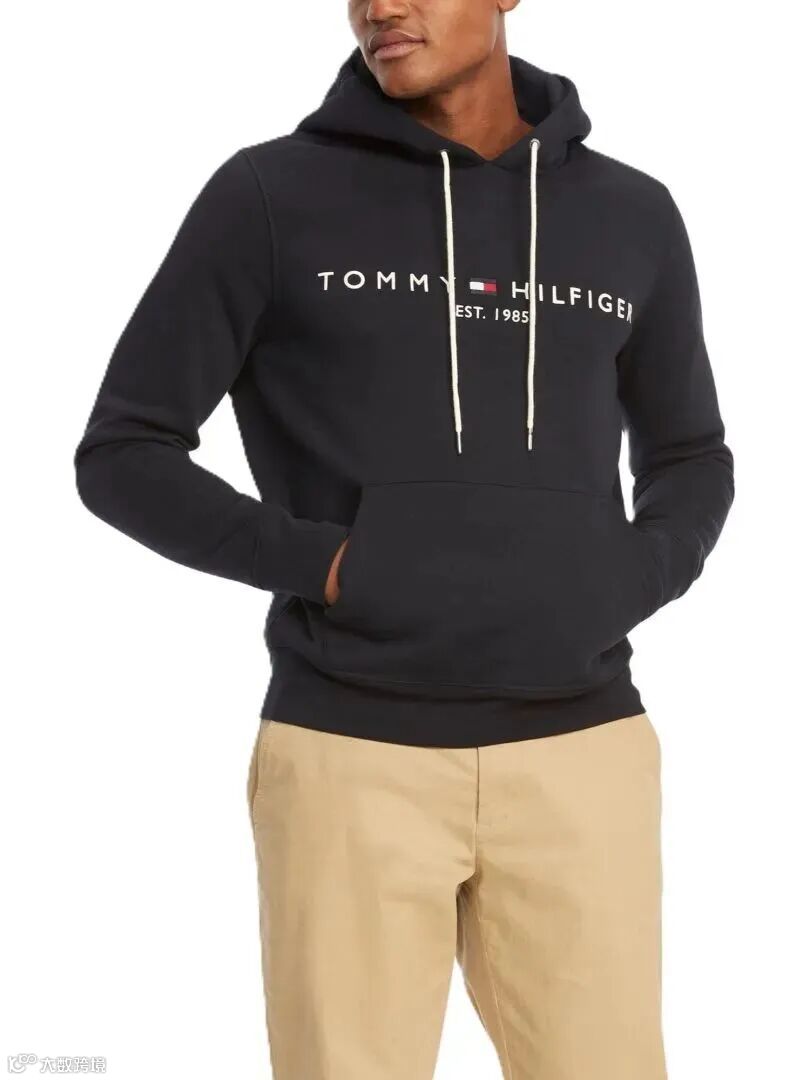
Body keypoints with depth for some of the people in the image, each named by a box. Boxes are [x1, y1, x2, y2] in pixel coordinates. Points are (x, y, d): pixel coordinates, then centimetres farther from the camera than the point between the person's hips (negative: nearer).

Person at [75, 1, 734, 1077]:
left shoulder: (633, 216, 8)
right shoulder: (267, 196, -1)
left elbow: (690, 462, 20)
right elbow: (123, 456, 2)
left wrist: (623, 585, -1)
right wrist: (320, 565, -12)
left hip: (578, 755, 3)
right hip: (354, 760, -2)